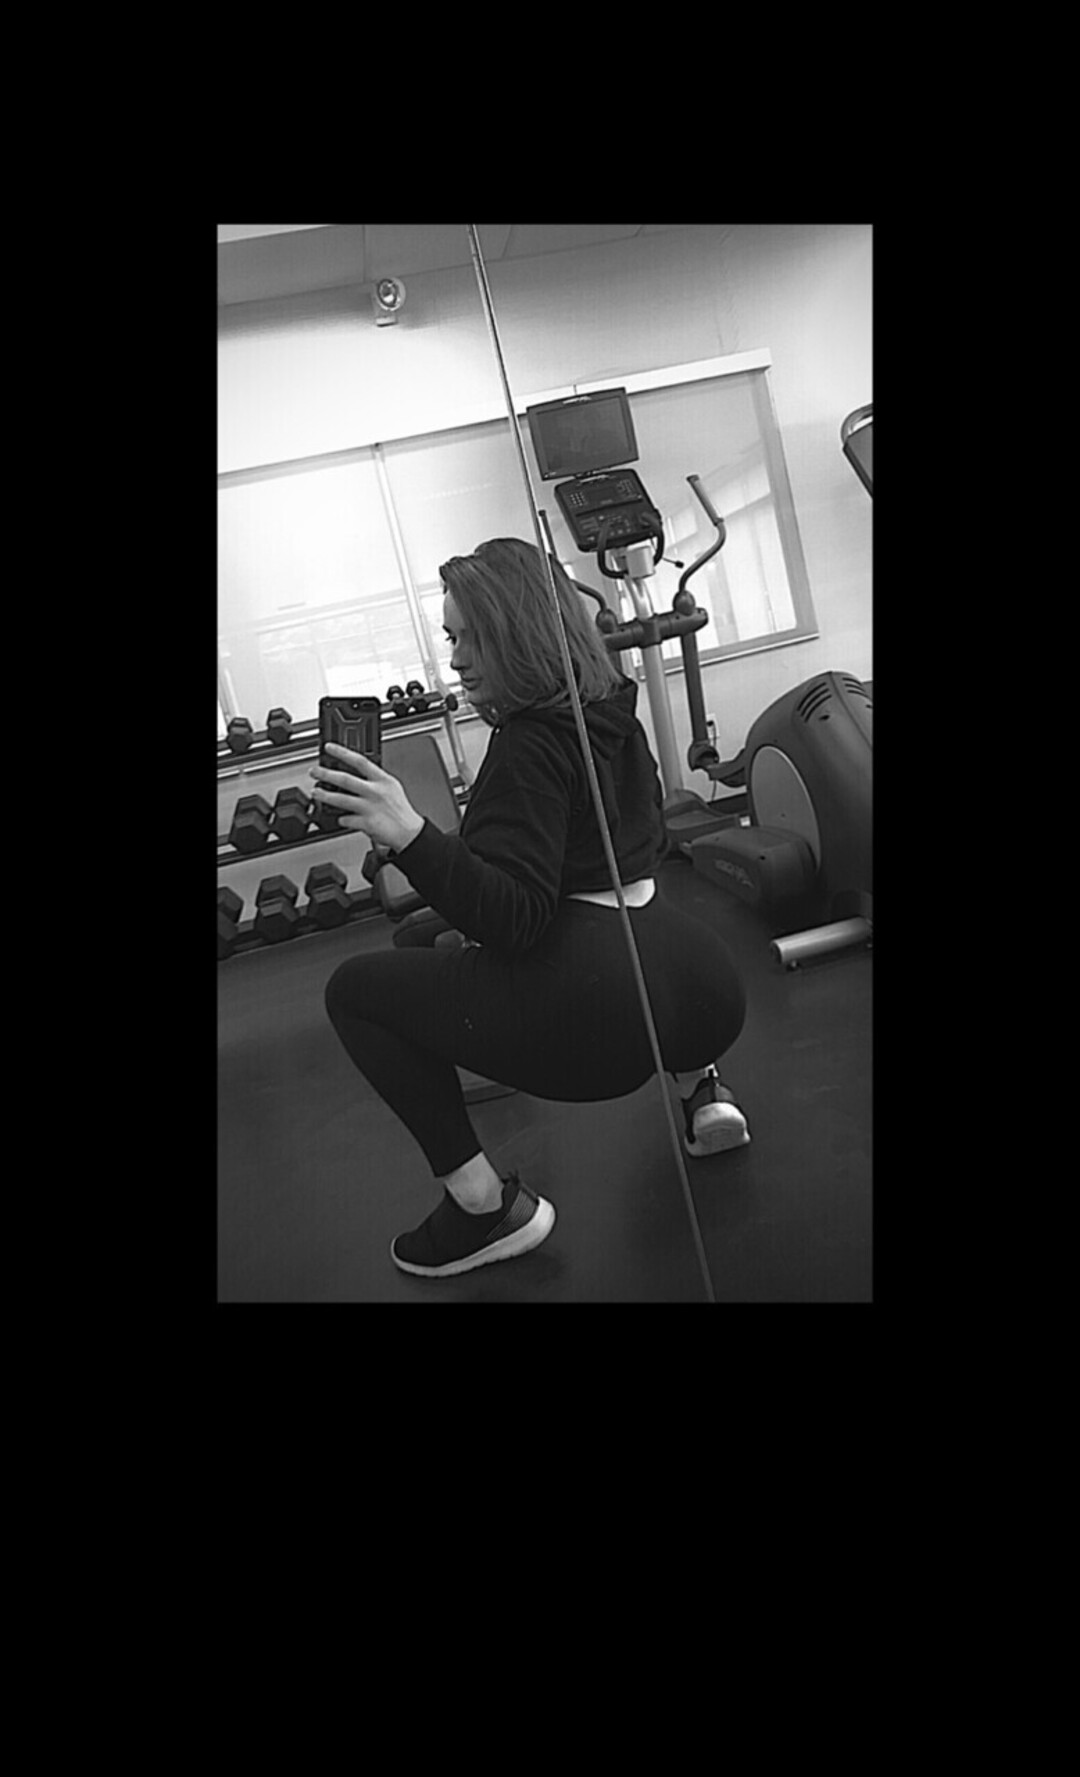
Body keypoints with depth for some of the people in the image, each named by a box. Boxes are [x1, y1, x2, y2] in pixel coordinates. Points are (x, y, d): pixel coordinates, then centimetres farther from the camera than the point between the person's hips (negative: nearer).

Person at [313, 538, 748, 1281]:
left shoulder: (528, 744, -8)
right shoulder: (613, 712, 15)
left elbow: (512, 919, -16)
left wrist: (409, 835, -29)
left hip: (601, 1010, -9)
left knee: (355, 988, 5)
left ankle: (489, 1206, 3)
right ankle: (702, 1086, 22)